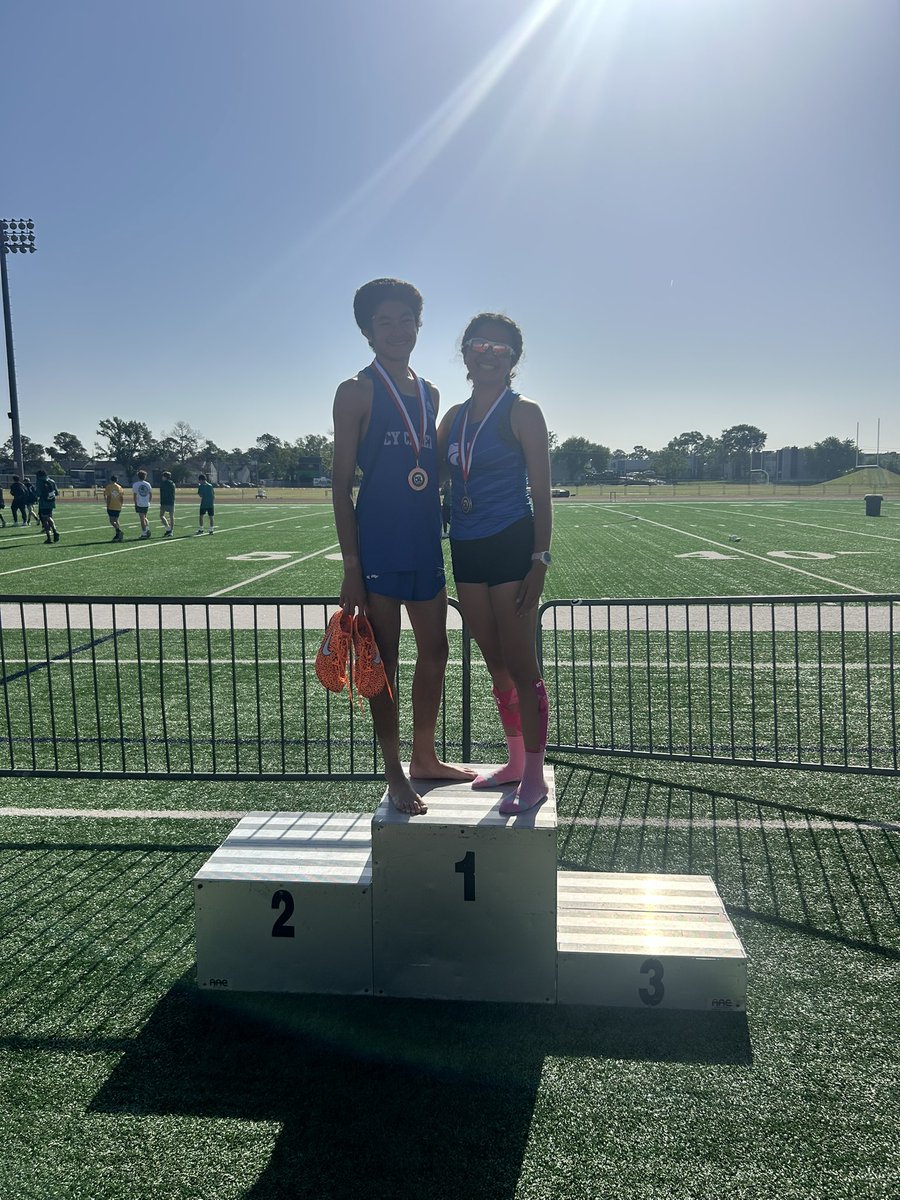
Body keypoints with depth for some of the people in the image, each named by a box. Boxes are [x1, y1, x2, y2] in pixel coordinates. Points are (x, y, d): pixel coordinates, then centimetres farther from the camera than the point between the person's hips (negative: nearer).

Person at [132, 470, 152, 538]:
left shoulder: (135, 485, -4)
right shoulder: (148, 484, 4)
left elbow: (135, 495, -6)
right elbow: (150, 494, 7)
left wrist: (135, 504, -1)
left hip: (139, 504, -4)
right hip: (146, 504, 4)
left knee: (142, 518, -1)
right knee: (144, 517, 20)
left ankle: (144, 533, -1)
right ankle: (147, 529, 1)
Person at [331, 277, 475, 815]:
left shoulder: (430, 393, 15)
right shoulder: (357, 391, -4)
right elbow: (342, 482, -8)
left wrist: (444, 534, 15)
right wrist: (351, 566, -14)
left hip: (426, 545, 7)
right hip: (378, 546, -6)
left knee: (435, 651, 12)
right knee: (385, 660, 1)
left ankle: (425, 757, 28)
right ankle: (395, 776, 13)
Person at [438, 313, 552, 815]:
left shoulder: (522, 412, -4)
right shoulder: (455, 416, 14)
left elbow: (542, 494, -7)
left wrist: (539, 561, -15)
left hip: (511, 547, -6)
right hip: (466, 549, 7)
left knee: (520, 666, -3)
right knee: (497, 666, 14)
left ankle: (535, 777, 8)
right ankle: (515, 761, 28)